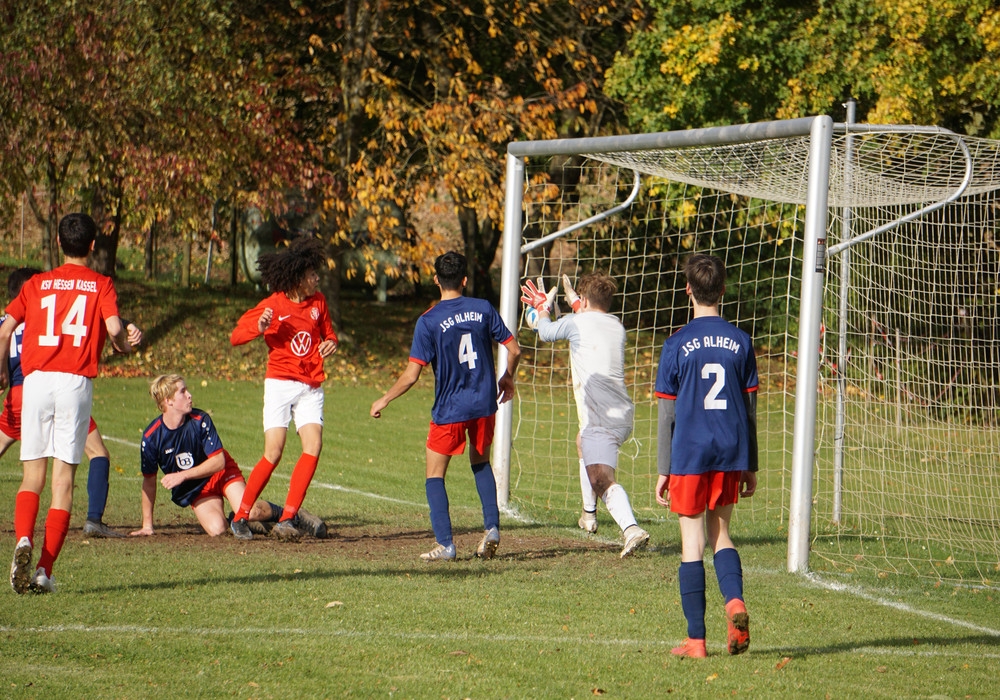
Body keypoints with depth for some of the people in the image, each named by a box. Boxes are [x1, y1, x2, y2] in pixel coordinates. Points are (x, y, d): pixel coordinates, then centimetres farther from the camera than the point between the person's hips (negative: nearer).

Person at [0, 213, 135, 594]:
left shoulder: (37, 283, 12)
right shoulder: (101, 284, 6)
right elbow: (114, 328, -9)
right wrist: (125, 346, 14)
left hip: (36, 379, 1)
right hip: (76, 381, -1)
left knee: (32, 476, 9)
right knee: (63, 480, 2)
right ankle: (45, 571, -4)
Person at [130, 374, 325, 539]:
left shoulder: (200, 421, -19)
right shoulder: (151, 436, -18)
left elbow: (218, 461, -17)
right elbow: (149, 482, -9)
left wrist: (182, 475, -29)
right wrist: (147, 526, -6)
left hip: (222, 472, -1)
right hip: (194, 491, 1)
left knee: (248, 511, -25)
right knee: (216, 529, -24)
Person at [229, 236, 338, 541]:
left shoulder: (318, 301, 7)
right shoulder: (273, 305, -5)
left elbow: (328, 332, 23)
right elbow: (235, 336, -2)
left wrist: (330, 343, -1)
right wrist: (259, 327, -22)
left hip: (311, 387, 4)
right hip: (280, 384, -4)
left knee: (313, 447, -14)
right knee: (273, 453, -11)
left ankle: (286, 520, -13)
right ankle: (240, 517, 3)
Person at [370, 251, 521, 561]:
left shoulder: (429, 321, -11)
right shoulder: (484, 309, -1)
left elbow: (411, 375, -13)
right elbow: (514, 349, 2)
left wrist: (383, 400, 1)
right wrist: (507, 378, 23)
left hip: (449, 410, -4)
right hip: (484, 404, 4)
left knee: (435, 475, 8)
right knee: (481, 463, 25)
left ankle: (445, 544, -1)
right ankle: (491, 527, 11)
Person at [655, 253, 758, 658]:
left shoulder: (677, 345, -5)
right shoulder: (740, 342, 3)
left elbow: (666, 414, -4)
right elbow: (750, 409, 7)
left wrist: (663, 471, 2)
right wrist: (750, 467, 13)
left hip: (689, 456, -3)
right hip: (731, 456, 3)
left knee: (692, 541, 3)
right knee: (721, 534, 17)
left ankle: (696, 639, 2)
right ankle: (734, 601, -11)